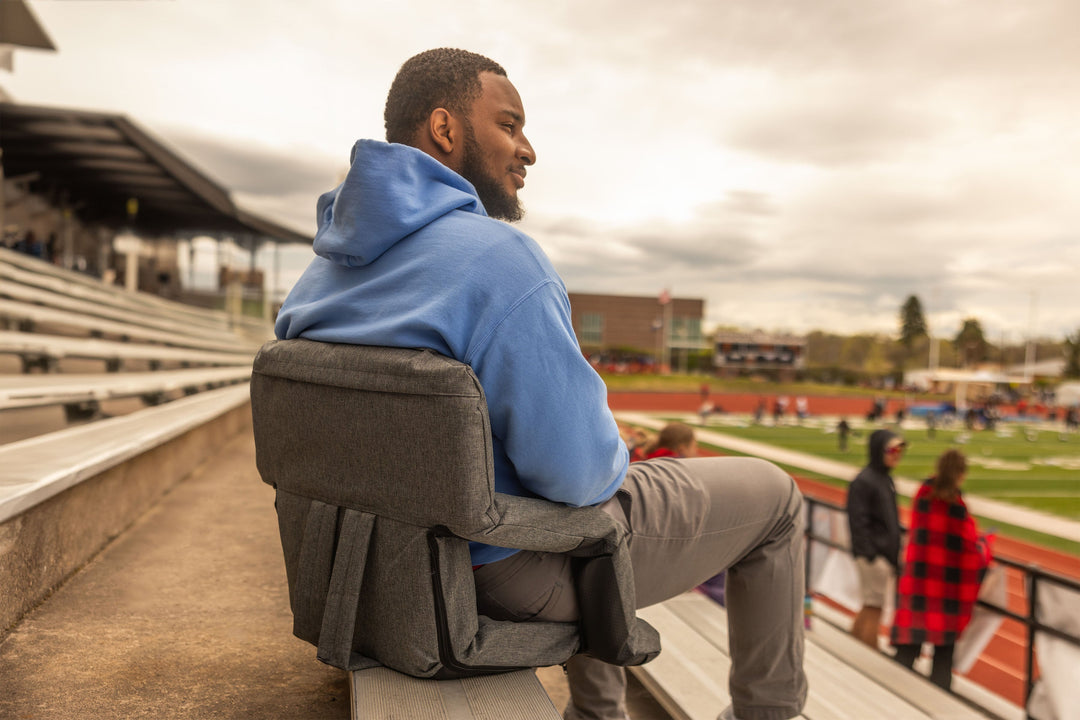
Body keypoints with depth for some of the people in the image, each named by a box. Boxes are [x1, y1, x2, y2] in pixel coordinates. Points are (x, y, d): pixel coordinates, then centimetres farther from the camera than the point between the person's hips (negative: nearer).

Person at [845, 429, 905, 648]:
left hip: (887, 554, 9)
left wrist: (895, 553, 17)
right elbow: (858, 521, -18)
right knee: (874, 607, -2)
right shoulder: (863, 481, -15)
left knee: (870, 607, 15)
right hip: (873, 555, -9)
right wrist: (869, 554, -21)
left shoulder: (886, 478, 13)